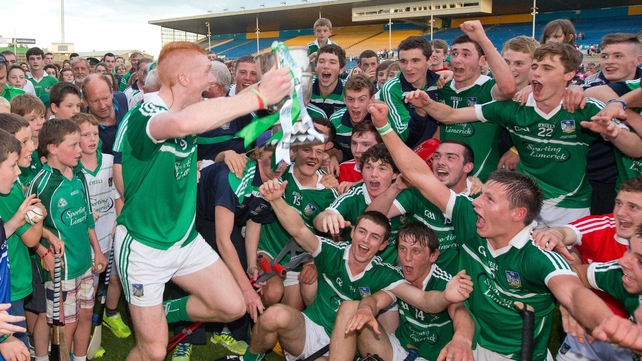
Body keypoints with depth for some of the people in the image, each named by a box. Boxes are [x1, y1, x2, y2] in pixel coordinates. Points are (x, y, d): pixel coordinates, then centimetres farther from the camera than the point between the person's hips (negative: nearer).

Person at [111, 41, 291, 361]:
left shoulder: (189, 109, -2)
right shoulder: (141, 117, -27)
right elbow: (183, 123, -49)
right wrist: (259, 95, -45)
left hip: (186, 238, 7)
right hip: (144, 247, -7)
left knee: (233, 307, 5)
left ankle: (169, 312, 30)